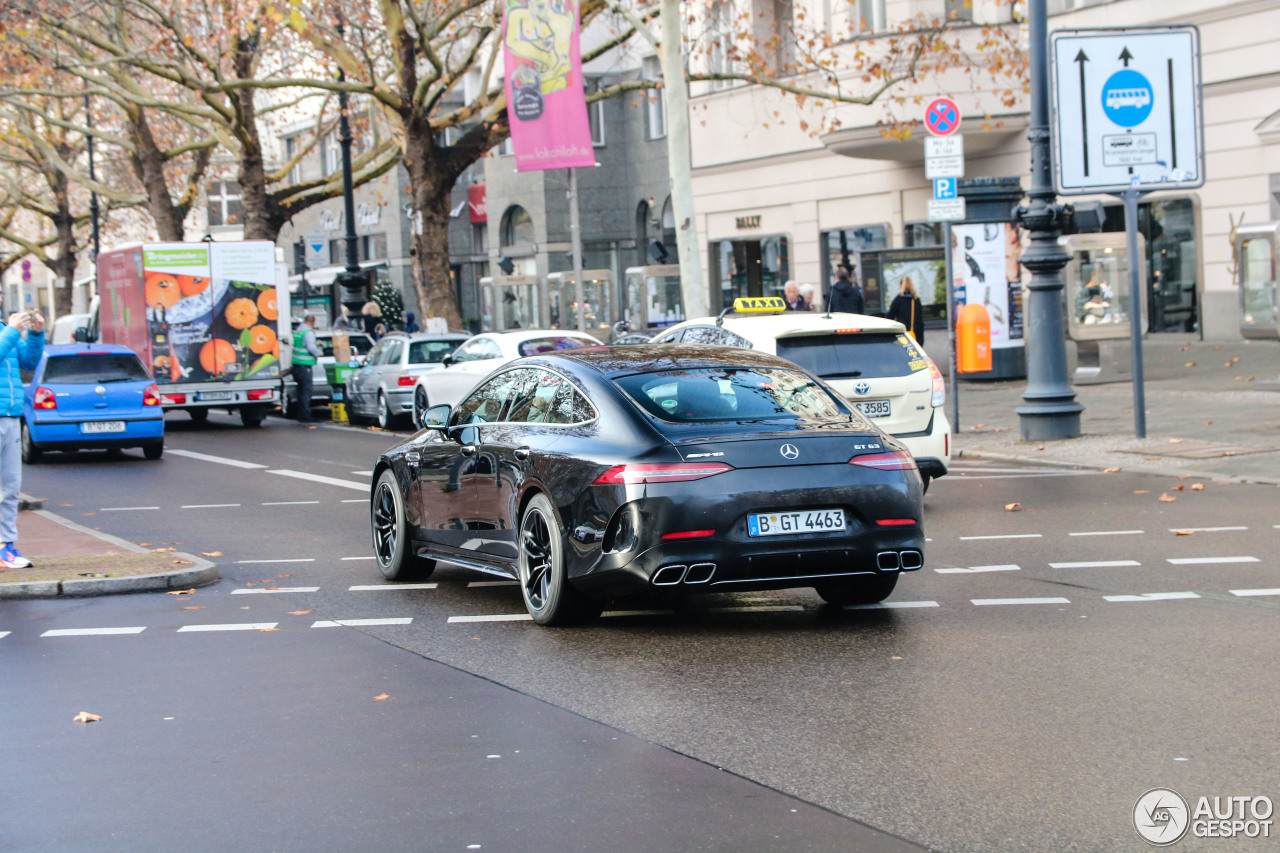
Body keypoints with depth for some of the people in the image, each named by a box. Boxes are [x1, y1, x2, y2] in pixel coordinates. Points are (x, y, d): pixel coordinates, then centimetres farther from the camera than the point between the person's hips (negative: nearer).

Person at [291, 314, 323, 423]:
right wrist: (319, 353, -2)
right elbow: (311, 348, -22)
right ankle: (305, 416, -9)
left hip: (296, 365, 9)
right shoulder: (308, 333, -14)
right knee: (306, 391, -7)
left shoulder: (296, 331, 13)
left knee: (301, 391, 15)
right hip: (305, 366, -9)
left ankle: (301, 416, 20)